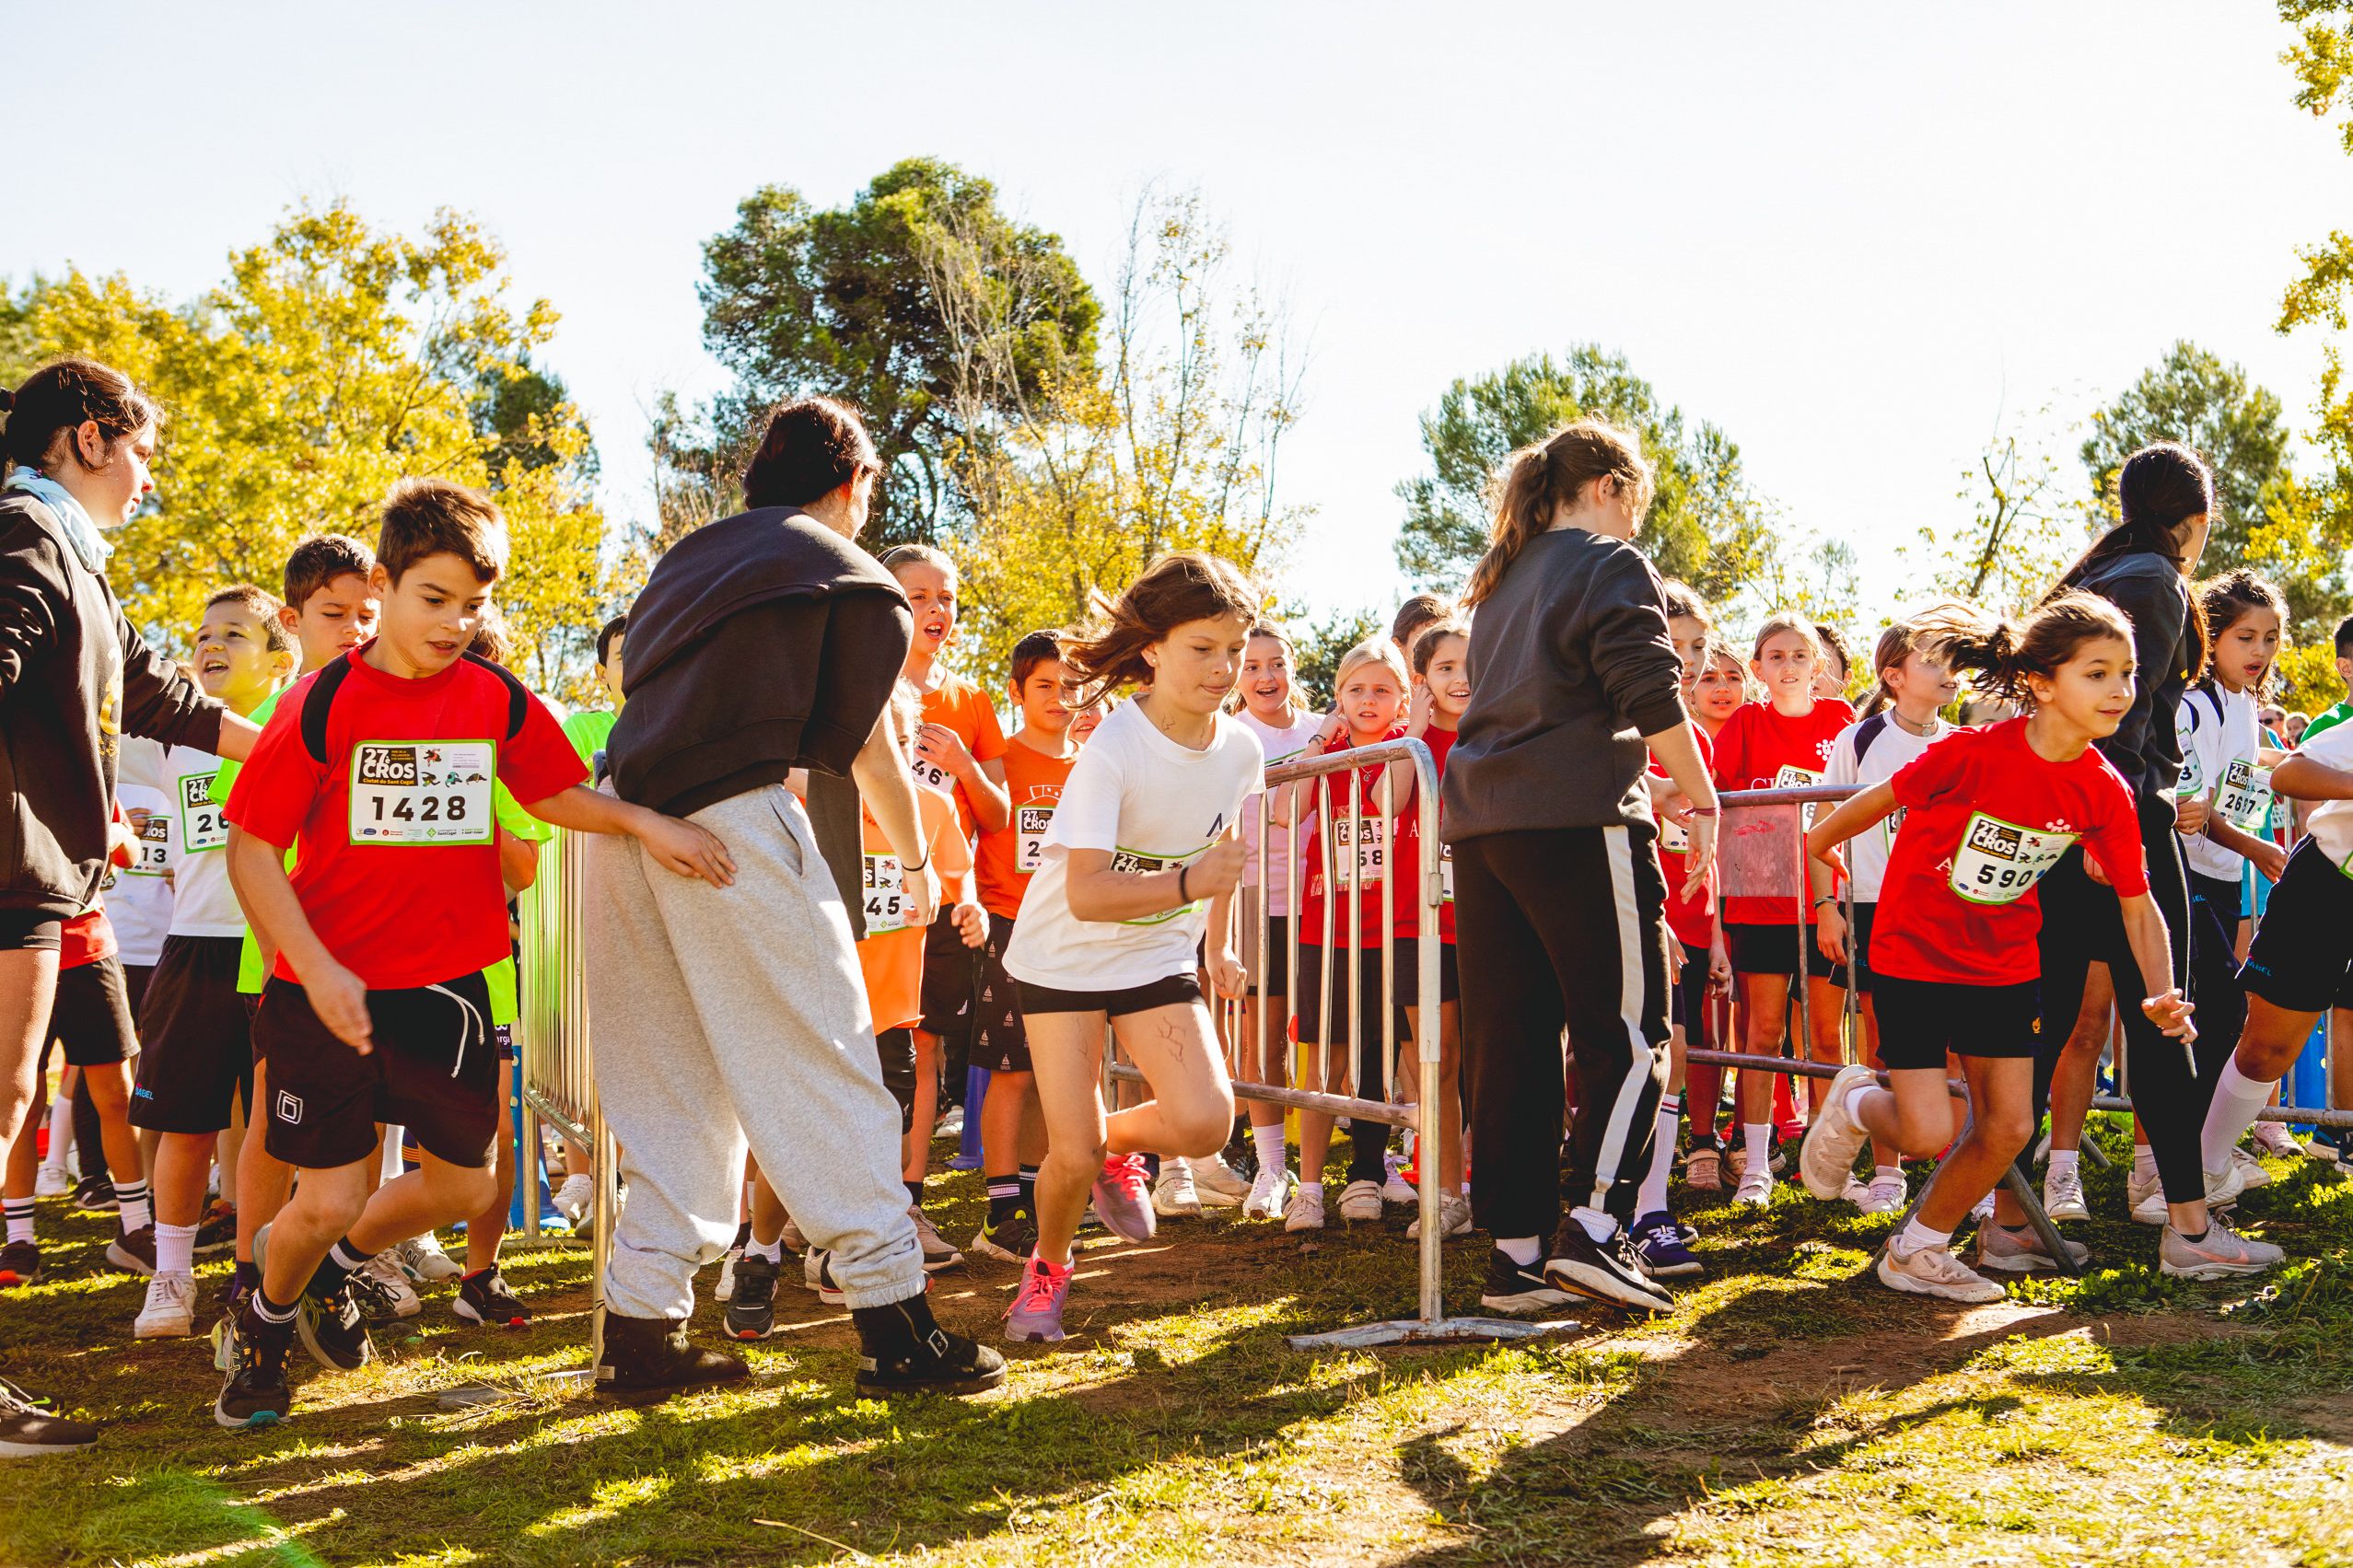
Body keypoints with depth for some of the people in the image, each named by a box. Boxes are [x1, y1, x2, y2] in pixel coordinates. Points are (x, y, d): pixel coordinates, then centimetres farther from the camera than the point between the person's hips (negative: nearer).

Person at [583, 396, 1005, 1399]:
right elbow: (869, 752, 11)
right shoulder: (849, 578, 7)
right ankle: (894, 1325, 1)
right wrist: (917, 864, 26)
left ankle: (640, 1327, 12)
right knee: (823, 1072, 0)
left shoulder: (688, 556, 24)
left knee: (670, 1089, 13)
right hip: (733, 821, -6)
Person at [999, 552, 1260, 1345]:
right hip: (1065, 959, -4)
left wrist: (1218, 945, 21)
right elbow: (1087, 894, -31)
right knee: (1072, 1156, -9)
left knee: (1204, 1123, -17)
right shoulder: (1112, 750, -25)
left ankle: (1116, 1140, 18)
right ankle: (1048, 1266, 24)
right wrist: (1188, 883, -40)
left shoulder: (1239, 750, -6)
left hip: (1159, 958, 4)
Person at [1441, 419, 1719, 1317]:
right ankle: (1593, 1228, -13)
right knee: (1626, 1031, -2)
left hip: (1482, 826, 7)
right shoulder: (1611, 566, 0)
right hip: (1575, 822, -7)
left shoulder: (1501, 580, 23)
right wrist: (1700, 801, -3)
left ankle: (1515, 1251, 8)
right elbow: (1651, 695, -11)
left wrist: (1643, 781, 33)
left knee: (1508, 1041, 7)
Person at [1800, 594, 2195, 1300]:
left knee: (2008, 1129, 0)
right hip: (1913, 953, -5)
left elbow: (2137, 902, -1)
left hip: (2003, 963, 5)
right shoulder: (1971, 753, -25)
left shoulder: (2106, 792, -9)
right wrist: (1816, 846, 7)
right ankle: (1855, 1103, 24)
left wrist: (2162, 992, -15)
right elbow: (1875, 801, -9)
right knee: (1929, 1132, -12)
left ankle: (1918, 1249, 22)